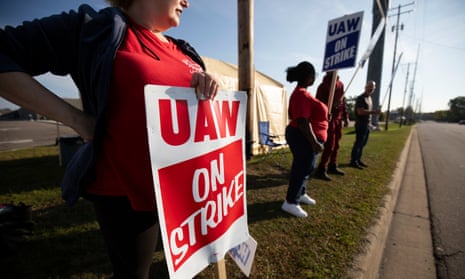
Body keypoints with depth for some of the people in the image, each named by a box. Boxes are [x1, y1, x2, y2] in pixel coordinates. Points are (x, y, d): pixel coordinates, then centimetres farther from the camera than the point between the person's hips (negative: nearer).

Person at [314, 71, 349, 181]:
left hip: (338, 119, 8)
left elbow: (343, 101, 17)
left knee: (336, 144, 13)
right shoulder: (324, 85, -10)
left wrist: (345, 117, 15)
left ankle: (332, 166, 26)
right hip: (329, 119, -8)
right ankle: (321, 170, 0)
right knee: (329, 145, -8)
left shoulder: (340, 84, 12)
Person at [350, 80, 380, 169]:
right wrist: (374, 112, -24)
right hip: (361, 124, -9)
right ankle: (353, 161, -2)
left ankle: (358, 160, 20)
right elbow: (360, 112, -23)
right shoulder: (361, 98, -12)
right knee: (358, 143, -8)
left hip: (367, 124, 9)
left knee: (363, 143, 12)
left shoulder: (369, 98, 17)